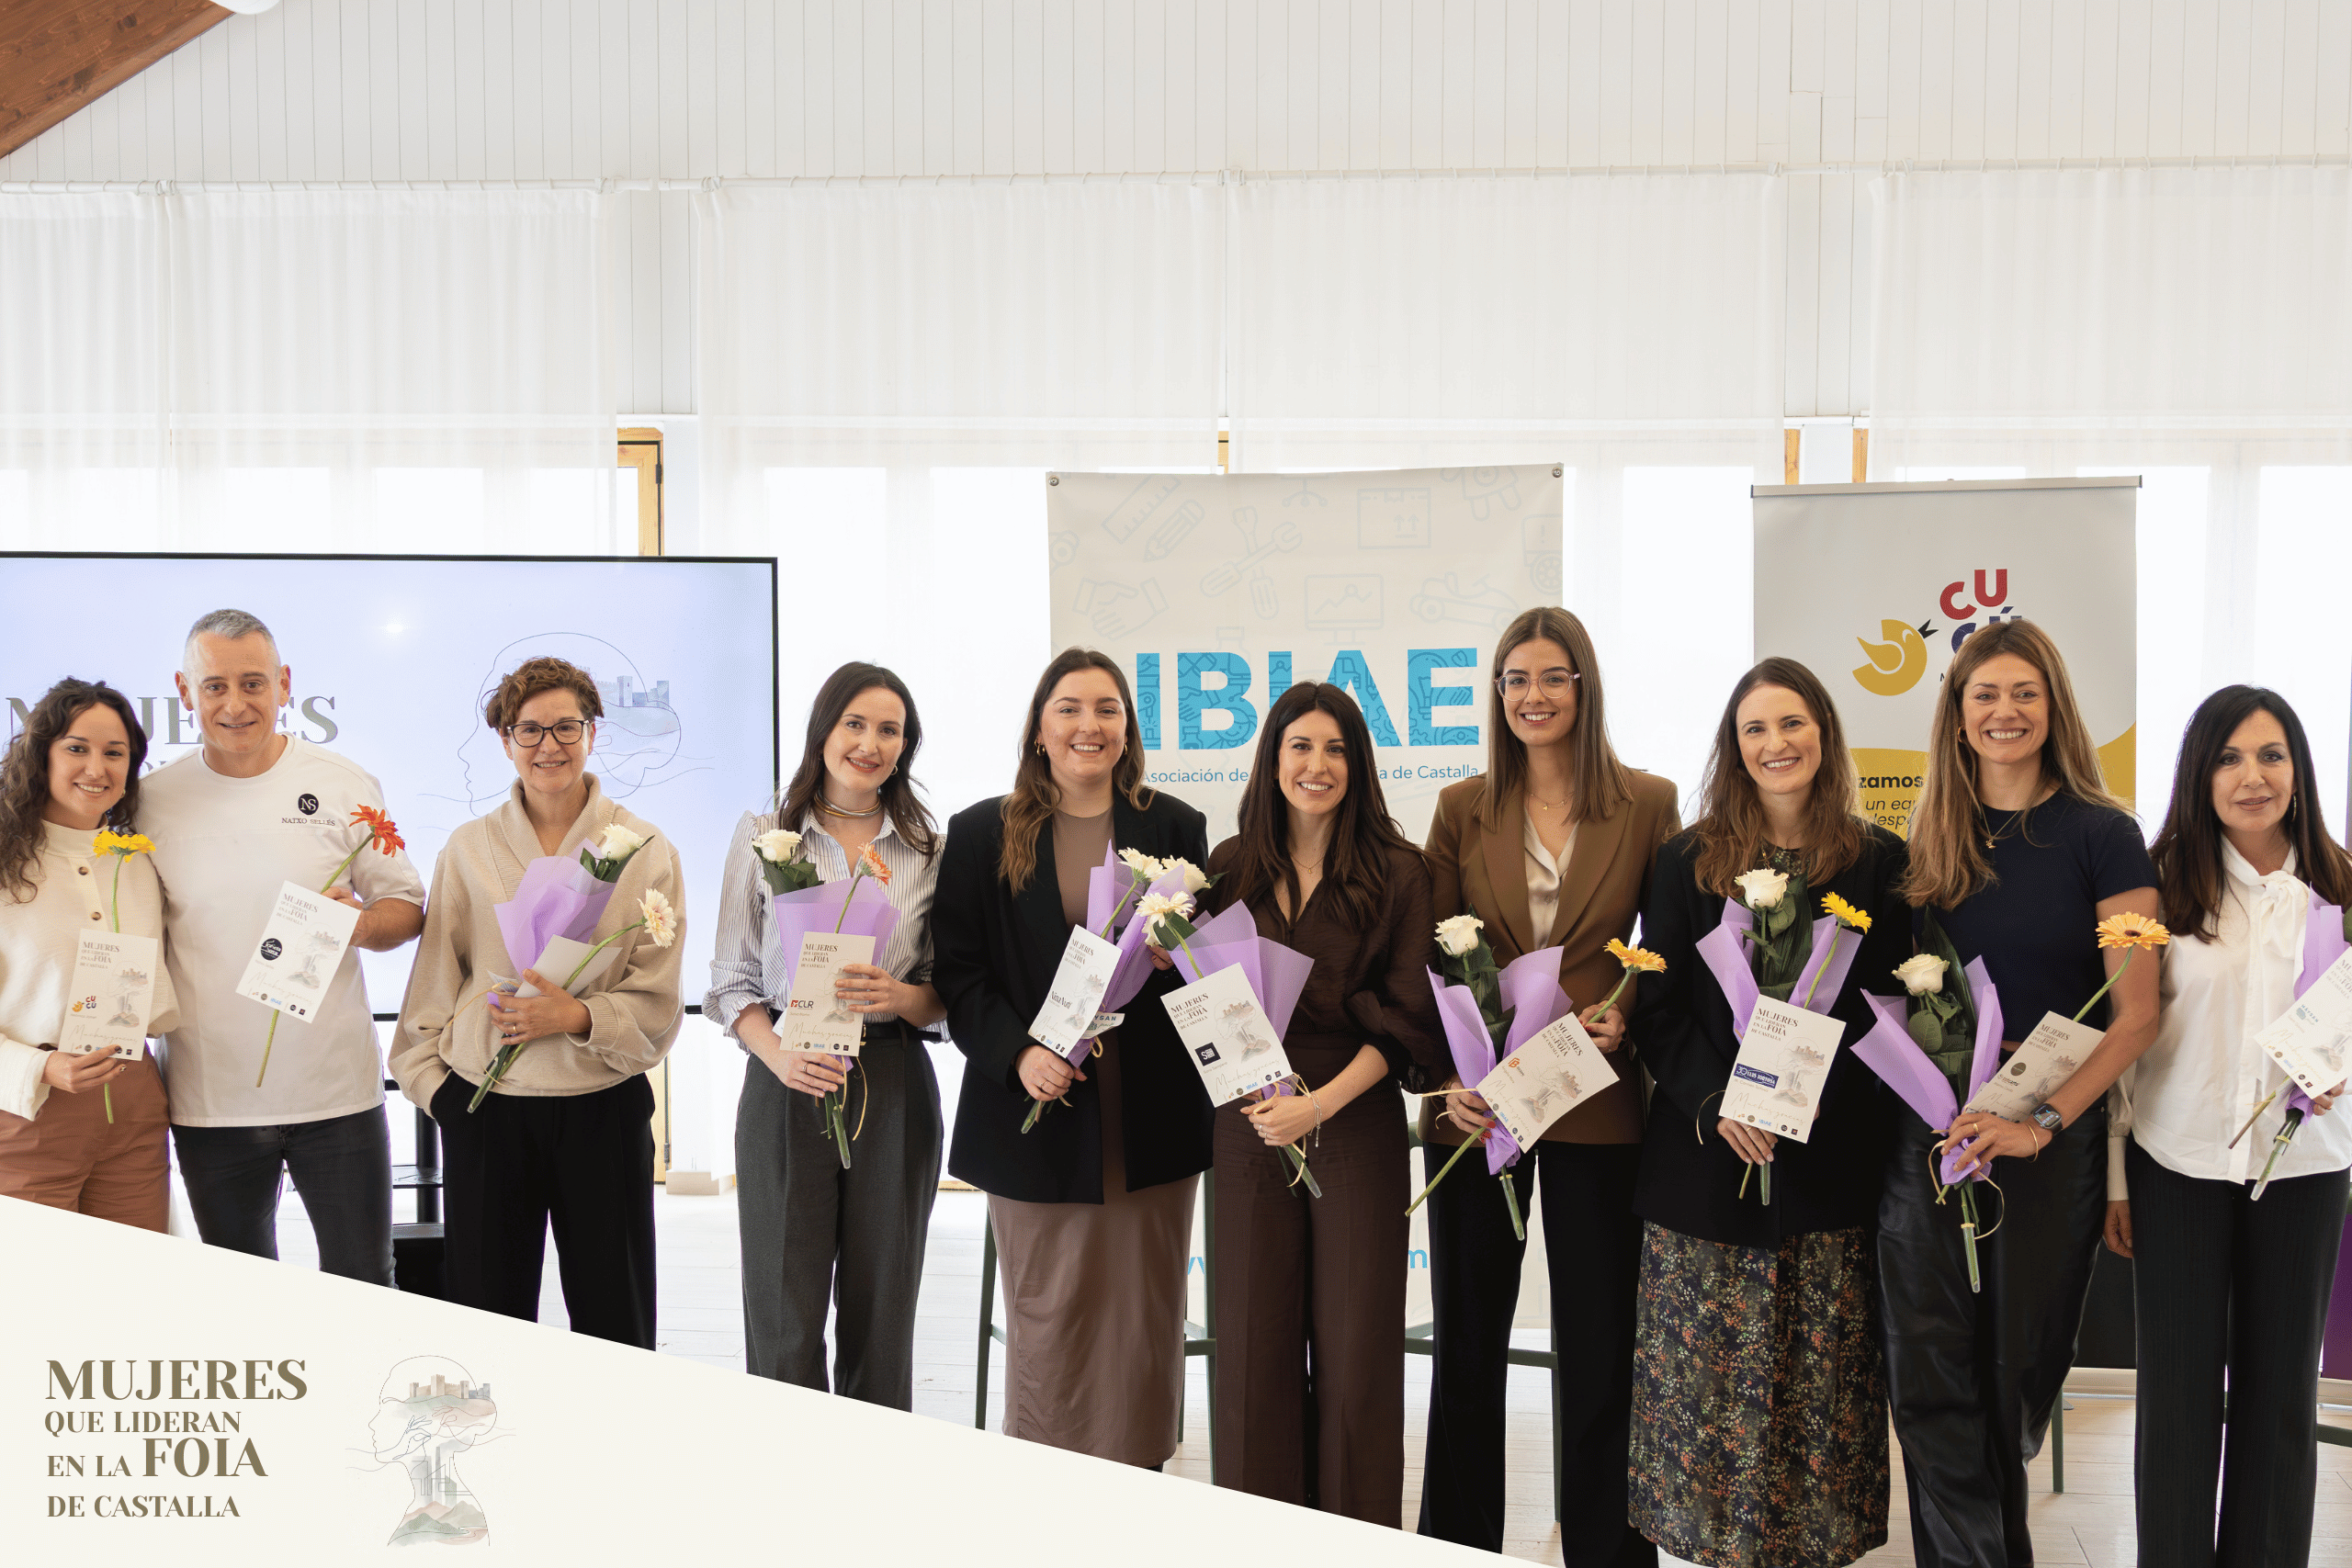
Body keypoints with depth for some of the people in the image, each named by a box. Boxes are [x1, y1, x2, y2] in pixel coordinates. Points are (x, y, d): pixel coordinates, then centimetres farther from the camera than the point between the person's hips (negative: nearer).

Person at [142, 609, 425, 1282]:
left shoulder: (345, 785, -1)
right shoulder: (153, 799, 3)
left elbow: (408, 906, 4)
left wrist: (363, 923, -17)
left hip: (335, 1089, -2)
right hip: (208, 1097, 2)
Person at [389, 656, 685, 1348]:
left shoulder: (644, 850, 1)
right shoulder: (469, 848, 7)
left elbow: (657, 1004, -1)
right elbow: (433, 984, 10)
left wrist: (579, 1017, -17)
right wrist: (436, 1084, 1)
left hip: (603, 1110, -1)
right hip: (485, 1111, 1)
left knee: (614, 1326, 3)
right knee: (488, 1323, 6)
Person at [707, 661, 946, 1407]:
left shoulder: (929, 850, 8)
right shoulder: (762, 835, 5)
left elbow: (948, 993, 10)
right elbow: (732, 982, 3)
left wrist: (900, 997, -12)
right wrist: (781, 1057, -15)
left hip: (894, 1087, 1)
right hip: (788, 1087, -1)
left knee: (881, 1318, 7)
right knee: (785, 1322, 0)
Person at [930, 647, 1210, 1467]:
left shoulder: (1174, 828, 7)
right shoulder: (981, 834, 4)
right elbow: (957, 972, 0)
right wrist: (1018, 1054, -16)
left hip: (1152, 1121, 1)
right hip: (1036, 1115, -1)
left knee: (1143, 1320, 7)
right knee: (1046, 1322, 5)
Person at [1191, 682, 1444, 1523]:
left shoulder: (1397, 872, -1)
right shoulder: (1230, 868, 8)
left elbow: (1407, 1014, -6)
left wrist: (1322, 1102, -15)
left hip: (1356, 1127, -2)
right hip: (1248, 1125, 2)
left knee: (1355, 1348, 3)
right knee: (1254, 1343, 7)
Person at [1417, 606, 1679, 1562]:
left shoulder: (1648, 804, 2)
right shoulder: (1462, 809, 5)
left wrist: (1626, 1014, -13)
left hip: (1598, 1101, -1)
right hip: (1476, 1102, 2)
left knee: (1598, 1349, 6)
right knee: (1467, 1346, 12)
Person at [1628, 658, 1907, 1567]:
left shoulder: (1878, 862, 5)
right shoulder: (1687, 862, 5)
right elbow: (1658, 1007, 3)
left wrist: (1810, 1095, -11)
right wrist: (1714, 1101, -12)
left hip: (1833, 1156, 0)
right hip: (1708, 1153, 0)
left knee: (1823, 1380, 5)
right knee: (1706, 1376, 3)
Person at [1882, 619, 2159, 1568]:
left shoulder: (2101, 836, -4)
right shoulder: (1933, 841, 7)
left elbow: (2135, 1015, -9)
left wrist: (2041, 1123, -19)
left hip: (2053, 1135, -2)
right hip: (1928, 1130, 3)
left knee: (2016, 1364, 10)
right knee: (1932, 1375, -3)